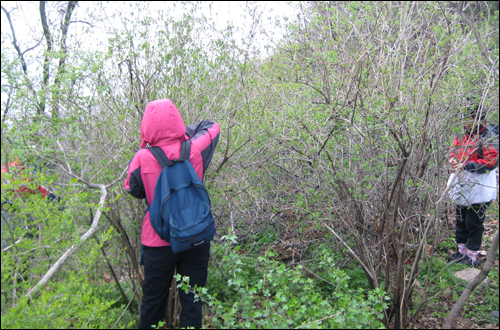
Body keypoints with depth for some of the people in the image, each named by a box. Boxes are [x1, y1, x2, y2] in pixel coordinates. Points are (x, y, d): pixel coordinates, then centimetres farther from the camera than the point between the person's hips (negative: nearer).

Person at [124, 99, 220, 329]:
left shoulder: (143, 158, -16)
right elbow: (212, 126, 8)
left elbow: (133, 190, 3)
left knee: (154, 298, 18)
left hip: (159, 242, 0)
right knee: (192, 300, 13)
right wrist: (183, 130, 7)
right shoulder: (195, 151, -12)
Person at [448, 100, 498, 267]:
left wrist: (465, 165, -26)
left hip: (478, 190, -7)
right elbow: (454, 150, 17)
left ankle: (472, 256, 17)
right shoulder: (464, 135, 6)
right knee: (461, 221, 18)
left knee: (474, 224, 3)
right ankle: (461, 250, 33)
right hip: (462, 188, 7)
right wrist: (452, 159, -6)